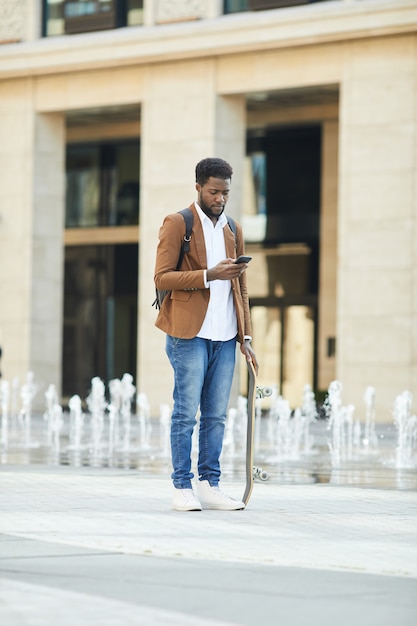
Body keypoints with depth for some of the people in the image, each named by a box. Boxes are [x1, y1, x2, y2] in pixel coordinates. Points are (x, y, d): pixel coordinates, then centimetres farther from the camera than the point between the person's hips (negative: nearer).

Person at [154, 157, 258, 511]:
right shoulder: (177, 224, -1)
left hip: (225, 336, 6)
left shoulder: (234, 230, 17)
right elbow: (162, 278, -9)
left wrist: (246, 336, 11)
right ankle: (182, 488, 0)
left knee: (216, 415, 6)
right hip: (190, 334, -5)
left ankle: (210, 486, 10)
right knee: (186, 413, -4)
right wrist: (208, 276, -19)